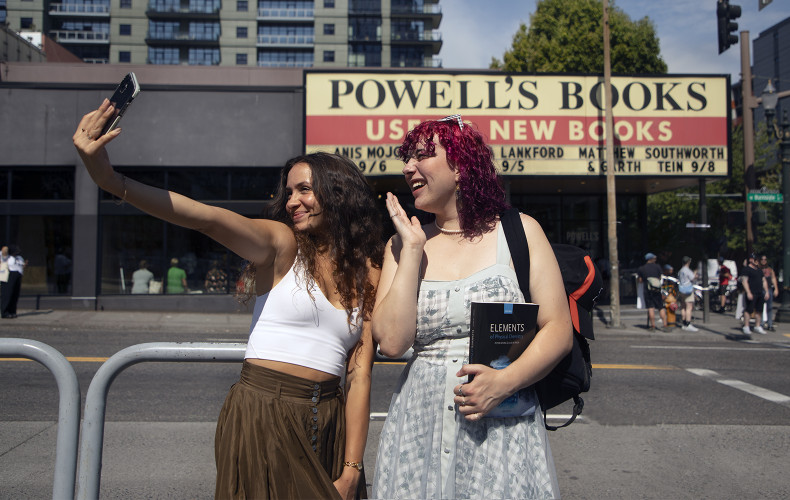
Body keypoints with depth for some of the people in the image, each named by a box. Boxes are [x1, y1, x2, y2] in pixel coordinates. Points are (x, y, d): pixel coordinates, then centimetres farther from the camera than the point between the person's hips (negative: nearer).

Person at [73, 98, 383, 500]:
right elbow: (210, 219, -23)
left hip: (328, 421, 3)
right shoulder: (280, 244, -3)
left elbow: (360, 374, -1)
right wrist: (112, 180, -39)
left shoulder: (368, 274, 4)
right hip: (262, 415, -3)